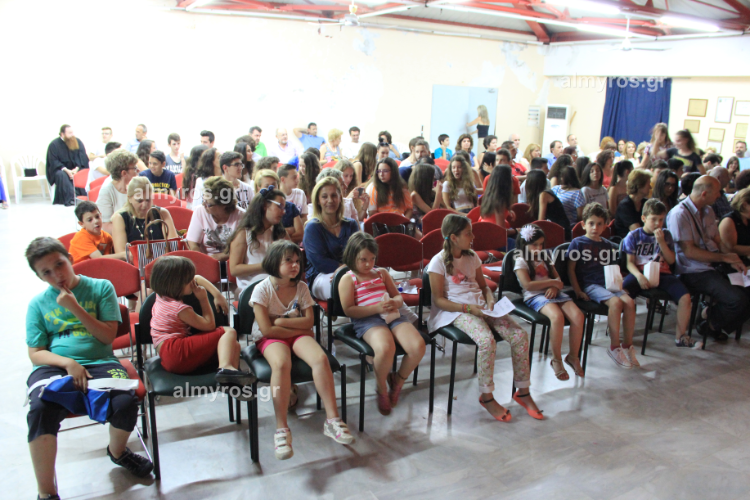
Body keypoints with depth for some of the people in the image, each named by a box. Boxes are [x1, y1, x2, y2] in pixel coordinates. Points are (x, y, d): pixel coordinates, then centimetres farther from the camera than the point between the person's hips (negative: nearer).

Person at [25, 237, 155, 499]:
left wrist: (75, 308, -8)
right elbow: (35, 353, 8)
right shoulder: (38, 303, 12)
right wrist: (68, 363, -11)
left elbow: (108, 335, 1)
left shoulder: (101, 288, 8)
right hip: (53, 366, 1)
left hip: (98, 363, 0)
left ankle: (117, 451, 10)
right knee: (40, 409, -33)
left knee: (126, 402, -28)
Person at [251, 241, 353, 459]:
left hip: (299, 335, 3)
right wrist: (298, 329, -11)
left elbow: (309, 321, -3)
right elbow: (267, 329, -14)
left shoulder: (301, 287, 2)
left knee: (320, 358, -28)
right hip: (270, 338, -3)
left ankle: (332, 419, -23)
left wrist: (280, 321, -13)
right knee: (281, 364, -37)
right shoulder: (262, 289, -9)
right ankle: (282, 429, -31)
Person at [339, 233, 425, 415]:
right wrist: (377, 308, -15)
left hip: (393, 315, 5)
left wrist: (395, 302, -2)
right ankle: (381, 389, -3)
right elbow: (348, 310, -3)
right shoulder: (348, 279, 7)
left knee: (418, 347, -23)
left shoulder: (382, 273, 24)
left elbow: (398, 296, 25)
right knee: (385, 349, -38)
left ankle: (398, 381, 9)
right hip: (367, 320, -5)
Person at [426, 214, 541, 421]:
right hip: (457, 310, -6)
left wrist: (490, 300, -2)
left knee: (520, 335, -15)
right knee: (487, 340, -33)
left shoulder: (472, 257, 15)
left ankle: (523, 391, 1)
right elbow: (439, 300, -9)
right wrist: (468, 308, -19)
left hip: (481, 306, 6)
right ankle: (486, 397, -13)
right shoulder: (439, 262, -5)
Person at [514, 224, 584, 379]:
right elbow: (528, 285, -10)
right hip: (534, 296, -6)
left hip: (552, 293, 6)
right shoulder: (521, 261, 3)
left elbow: (558, 278, 20)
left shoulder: (545, 257, 25)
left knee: (578, 315, -22)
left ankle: (573, 356, -4)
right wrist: (552, 282, -5)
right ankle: (556, 360, -17)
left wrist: (555, 287, -5)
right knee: (557, 316, -35)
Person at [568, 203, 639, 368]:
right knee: (616, 302, -29)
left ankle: (627, 345, -7)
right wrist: (578, 291, -10)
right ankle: (614, 347, -18)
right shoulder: (578, 243, 1)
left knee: (629, 302, -21)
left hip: (608, 283, 5)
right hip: (589, 285, -5)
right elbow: (571, 269, -2)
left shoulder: (608, 246, 17)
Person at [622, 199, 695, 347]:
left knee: (685, 297, -22)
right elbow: (630, 262, 1)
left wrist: (661, 242, -6)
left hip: (662, 274, 3)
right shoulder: (634, 236, 5)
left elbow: (671, 260, 6)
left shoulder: (665, 234, 13)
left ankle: (680, 336, -4)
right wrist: (639, 276, -19)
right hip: (640, 273, -2)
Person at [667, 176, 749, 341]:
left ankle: (710, 319, 8)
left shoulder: (708, 211, 14)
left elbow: (718, 241, 16)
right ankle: (708, 317, 5)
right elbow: (689, 251, -18)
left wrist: (733, 260, -2)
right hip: (694, 271, -9)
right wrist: (725, 258, -13)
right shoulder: (679, 214, -15)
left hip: (714, 265, 9)